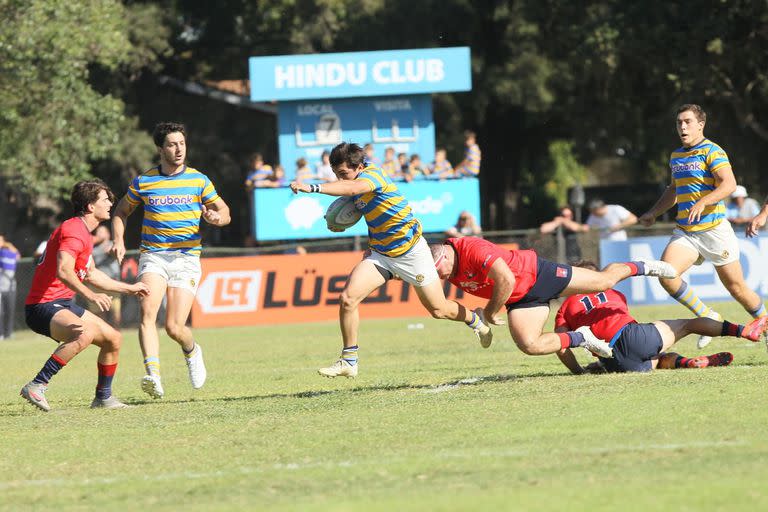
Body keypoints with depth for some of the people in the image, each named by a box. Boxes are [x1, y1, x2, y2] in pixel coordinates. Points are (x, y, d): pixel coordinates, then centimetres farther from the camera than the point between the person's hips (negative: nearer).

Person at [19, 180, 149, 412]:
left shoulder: (84, 233, 18)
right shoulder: (74, 231, -17)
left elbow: (91, 275, 31)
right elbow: (63, 271, -33)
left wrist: (129, 288, 38)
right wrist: (90, 295, -42)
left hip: (64, 305, 11)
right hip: (43, 305, -11)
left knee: (113, 338, 13)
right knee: (85, 333, -36)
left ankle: (103, 397, 27)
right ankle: (37, 386, -34)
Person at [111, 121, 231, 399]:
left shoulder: (198, 181, 4)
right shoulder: (143, 181, 5)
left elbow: (224, 212, 11)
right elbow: (121, 211, 19)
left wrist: (216, 217, -14)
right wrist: (118, 240, 2)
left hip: (186, 258, -1)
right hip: (152, 256, 1)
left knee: (174, 327, -8)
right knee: (148, 310, -26)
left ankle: (191, 351, 29)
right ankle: (153, 374, -35)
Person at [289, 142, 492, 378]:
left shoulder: (373, 175, -25)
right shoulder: (358, 184, 1)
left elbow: (350, 188, -48)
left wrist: (312, 188, -57)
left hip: (410, 251, -7)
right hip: (380, 253, 7)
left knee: (438, 310, 7)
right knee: (347, 298, -14)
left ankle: (475, 321, 39)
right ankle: (349, 361, -5)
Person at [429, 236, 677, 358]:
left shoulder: (473, 249, -34)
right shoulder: (450, 272, -9)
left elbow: (507, 280, -38)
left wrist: (490, 312, -24)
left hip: (535, 273, -7)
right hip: (520, 300, 7)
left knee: (605, 280, 8)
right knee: (529, 345, -13)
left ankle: (642, 267, 37)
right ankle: (581, 338, 6)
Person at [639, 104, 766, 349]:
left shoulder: (712, 152, -8)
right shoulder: (675, 156, 15)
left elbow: (729, 184, -22)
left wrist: (702, 203, -34)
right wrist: (653, 213, 21)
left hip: (714, 230, -6)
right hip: (685, 232, 6)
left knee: (736, 288, 0)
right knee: (666, 274, -18)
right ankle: (708, 317, -1)